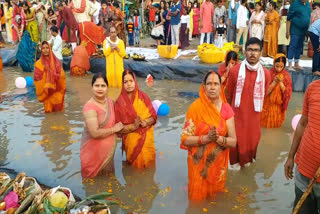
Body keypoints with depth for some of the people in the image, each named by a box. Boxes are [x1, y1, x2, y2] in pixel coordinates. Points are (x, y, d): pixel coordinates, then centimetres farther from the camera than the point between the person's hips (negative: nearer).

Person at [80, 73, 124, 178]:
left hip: (109, 147, 7)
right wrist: (114, 129, -17)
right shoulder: (90, 107, -24)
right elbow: (95, 133, -28)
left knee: (106, 175, 25)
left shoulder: (110, 101, -1)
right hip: (94, 149, -7)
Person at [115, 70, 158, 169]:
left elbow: (154, 116, 0)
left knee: (147, 163, 13)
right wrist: (133, 126, -23)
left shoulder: (143, 97, -3)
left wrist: (145, 122, -20)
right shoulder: (119, 102, -10)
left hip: (147, 139, 2)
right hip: (131, 141, -2)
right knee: (135, 166, 8)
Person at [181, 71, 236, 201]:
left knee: (215, 196, 21)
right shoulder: (195, 107, -13)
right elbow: (185, 139, -14)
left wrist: (219, 139, -25)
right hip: (199, 163, -2)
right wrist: (206, 138, -27)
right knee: (198, 197, 14)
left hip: (218, 163, 2)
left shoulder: (226, 109, -6)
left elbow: (233, 142, -6)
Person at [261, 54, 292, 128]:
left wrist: (281, 82, -22)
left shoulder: (286, 76, -7)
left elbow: (287, 93, -11)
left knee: (276, 124, 14)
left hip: (279, 106, 1)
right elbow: (265, 91, -13)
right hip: (268, 105, -1)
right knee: (266, 122, 10)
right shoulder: (269, 74, -10)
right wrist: (275, 82, -24)